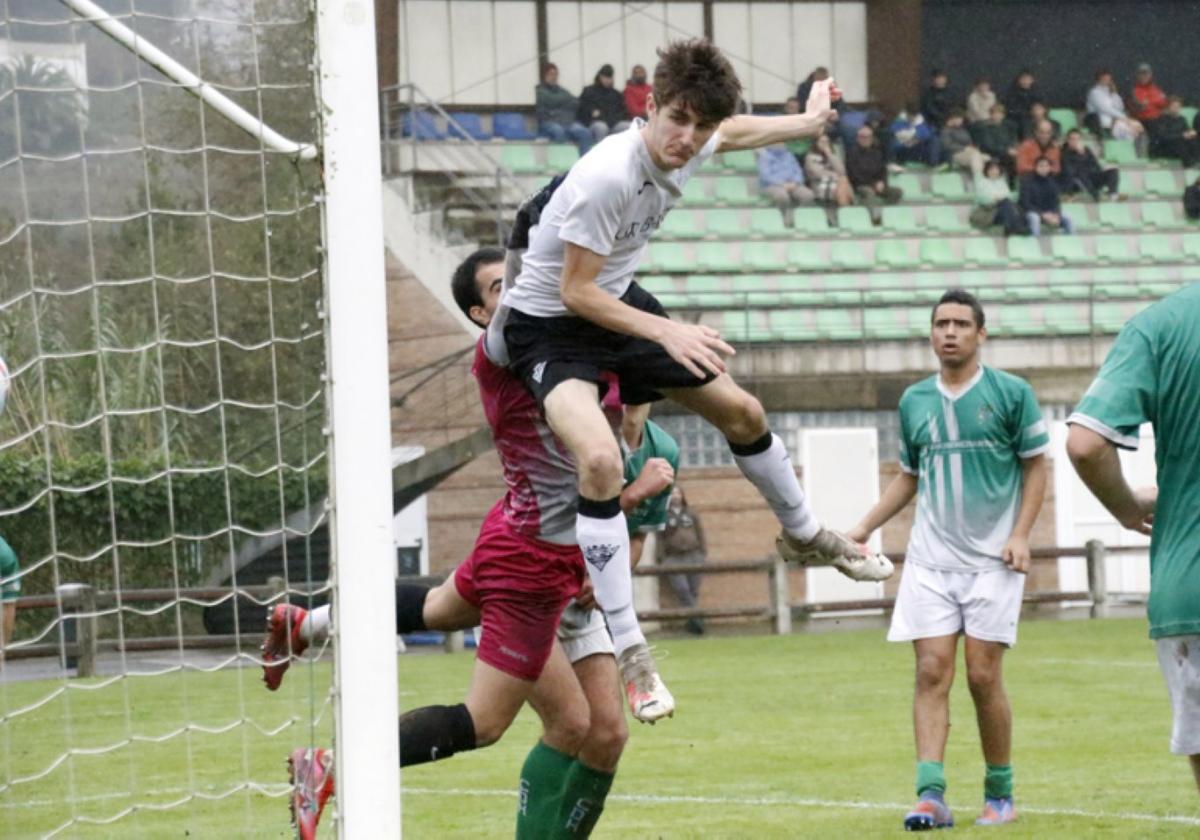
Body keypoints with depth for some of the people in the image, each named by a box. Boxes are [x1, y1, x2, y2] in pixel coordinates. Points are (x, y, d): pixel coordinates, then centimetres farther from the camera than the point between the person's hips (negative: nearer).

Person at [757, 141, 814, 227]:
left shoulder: (788, 154, 19)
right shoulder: (764, 155, 1)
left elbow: (798, 172, 13)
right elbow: (766, 175, -10)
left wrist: (794, 183, -9)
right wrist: (782, 184, -21)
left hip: (791, 185, 4)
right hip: (772, 186, -4)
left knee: (808, 195, -27)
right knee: (782, 194, -40)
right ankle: (787, 216, -14)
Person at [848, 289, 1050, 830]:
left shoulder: (1011, 393, -1)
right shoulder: (914, 401, 11)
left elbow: (1036, 467, 3)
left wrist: (1020, 534, -9)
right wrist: (863, 528, 10)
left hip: (991, 559, -3)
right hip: (930, 559, 3)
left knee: (983, 677, -4)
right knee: (932, 672, -8)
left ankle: (999, 794, 10)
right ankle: (931, 794, -14)